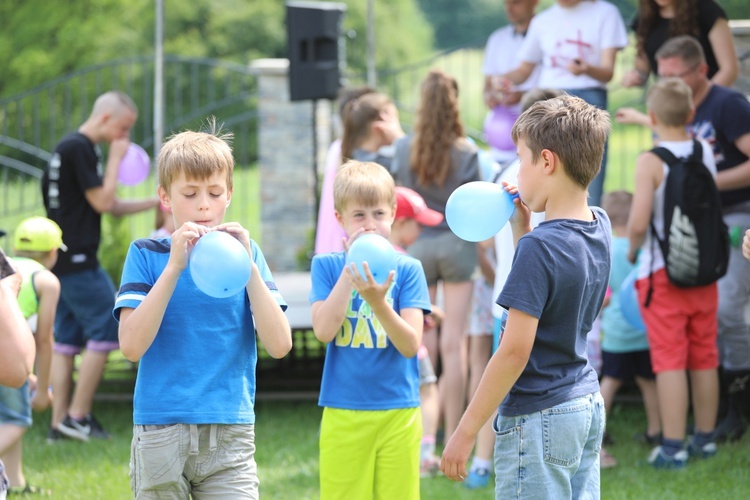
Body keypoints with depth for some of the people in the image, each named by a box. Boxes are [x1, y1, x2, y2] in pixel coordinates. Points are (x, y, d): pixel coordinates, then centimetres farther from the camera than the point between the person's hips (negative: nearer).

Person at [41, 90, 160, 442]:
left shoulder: (75, 148, 19)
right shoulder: (79, 149, -13)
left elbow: (113, 206, 21)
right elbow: (102, 201, -15)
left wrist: (158, 202, 12)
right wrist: (115, 158, -6)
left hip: (63, 263, 10)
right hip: (77, 261, -10)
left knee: (66, 339, 9)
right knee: (105, 329, -6)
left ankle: (59, 423, 9)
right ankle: (78, 416, -5)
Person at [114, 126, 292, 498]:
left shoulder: (245, 253, 8)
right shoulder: (146, 255, 4)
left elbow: (279, 345, -2)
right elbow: (131, 345, -10)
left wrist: (248, 267, -11)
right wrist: (175, 266, -15)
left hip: (231, 433, 1)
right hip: (160, 435, -1)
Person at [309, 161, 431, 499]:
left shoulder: (407, 269, 1)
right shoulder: (327, 265, 4)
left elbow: (411, 345, -9)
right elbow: (324, 330, -11)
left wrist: (378, 302, -26)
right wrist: (351, 267, -12)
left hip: (398, 414, 0)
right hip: (343, 415, 0)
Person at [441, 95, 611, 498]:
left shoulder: (539, 247, -20)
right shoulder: (599, 226, 4)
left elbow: (515, 350, -21)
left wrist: (465, 432, -15)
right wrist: (520, 226, 11)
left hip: (539, 418, -8)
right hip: (588, 406, 8)